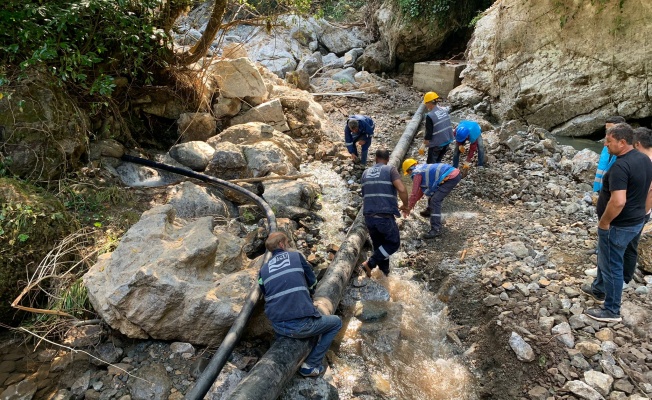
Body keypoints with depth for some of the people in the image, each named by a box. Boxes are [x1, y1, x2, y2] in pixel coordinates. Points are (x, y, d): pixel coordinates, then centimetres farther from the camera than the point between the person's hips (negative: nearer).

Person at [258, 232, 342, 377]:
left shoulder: (263, 269, 14)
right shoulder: (296, 256, 8)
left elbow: (267, 295, 18)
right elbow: (312, 283, 16)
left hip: (277, 327, 5)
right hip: (301, 325, -5)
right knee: (336, 322, 23)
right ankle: (311, 365, 15)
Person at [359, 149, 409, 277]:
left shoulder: (365, 173, 13)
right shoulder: (390, 170, -3)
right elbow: (402, 190, -17)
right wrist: (405, 205, 1)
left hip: (368, 217, 5)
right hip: (385, 217, -5)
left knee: (378, 244, 24)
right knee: (393, 243, 17)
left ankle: (384, 270, 35)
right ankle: (370, 263, 5)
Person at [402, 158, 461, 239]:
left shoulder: (416, 173, -3)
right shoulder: (423, 168, 25)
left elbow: (414, 193, -2)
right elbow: (421, 189, 35)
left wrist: (409, 207, 9)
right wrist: (413, 202, 42)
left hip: (450, 177, -10)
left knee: (435, 200, -13)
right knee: (435, 192, 30)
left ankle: (436, 229, -18)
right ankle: (430, 210, 52)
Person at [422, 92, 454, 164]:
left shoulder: (430, 116, -22)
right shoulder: (444, 110, 1)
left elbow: (429, 133, -18)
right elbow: (448, 125, 12)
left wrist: (424, 144, -7)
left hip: (437, 143, -7)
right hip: (447, 140, 7)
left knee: (431, 163, 6)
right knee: (438, 161, 22)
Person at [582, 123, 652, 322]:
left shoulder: (620, 166, -27)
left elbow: (618, 201, -34)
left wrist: (604, 223, -19)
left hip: (618, 226, -10)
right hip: (635, 222, 10)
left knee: (612, 265, 5)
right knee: (606, 257, 27)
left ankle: (611, 311, 19)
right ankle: (599, 289, 47)